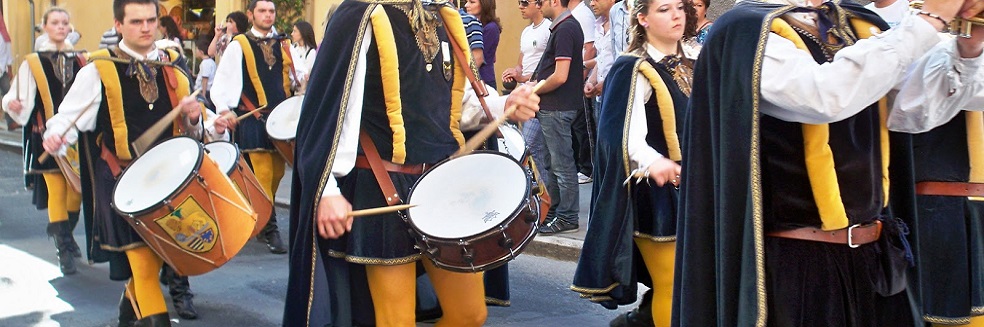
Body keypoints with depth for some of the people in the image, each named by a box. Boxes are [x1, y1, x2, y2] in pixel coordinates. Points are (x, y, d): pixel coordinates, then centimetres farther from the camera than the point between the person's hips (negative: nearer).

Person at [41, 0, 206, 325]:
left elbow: (190, 129, 14)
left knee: (161, 248, 13)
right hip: (124, 180, -4)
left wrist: (193, 116, -9)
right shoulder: (99, 70, -4)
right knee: (143, 256, -6)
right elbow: (67, 118, -6)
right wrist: (55, 137, -27)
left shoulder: (173, 65, 8)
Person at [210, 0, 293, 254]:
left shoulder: (283, 45, 13)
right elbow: (222, 82, -5)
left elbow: (295, 76, 19)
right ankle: (269, 229, -4)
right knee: (261, 174, -9)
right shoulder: (239, 45, -1)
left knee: (277, 173, 9)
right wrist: (225, 110, -18)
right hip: (252, 120, -5)